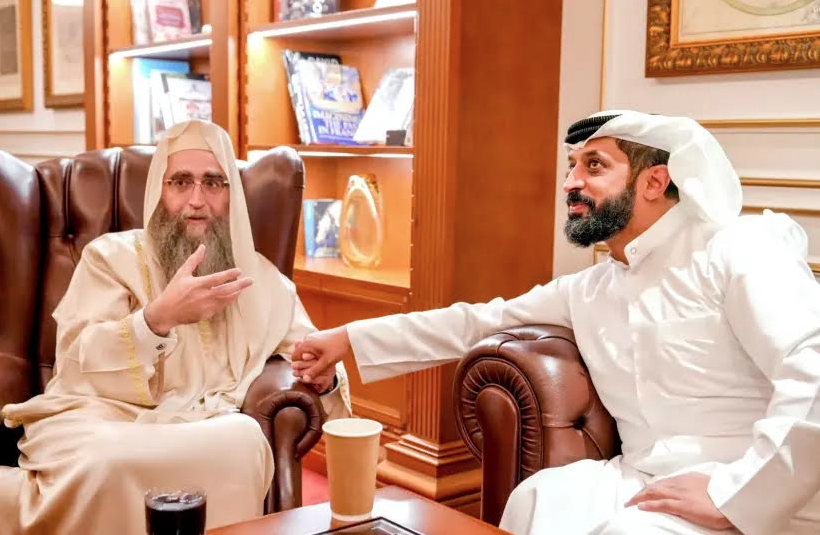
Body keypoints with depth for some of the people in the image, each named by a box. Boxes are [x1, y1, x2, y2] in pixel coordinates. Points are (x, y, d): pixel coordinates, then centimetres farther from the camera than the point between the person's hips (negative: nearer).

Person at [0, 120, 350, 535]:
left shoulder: (261, 277, 17)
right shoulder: (111, 255, 7)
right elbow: (77, 366, -6)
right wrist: (159, 317, -24)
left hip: (196, 434, 4)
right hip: (95, 424, -3)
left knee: (245, 439, -33)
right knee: (104, 461, -39)